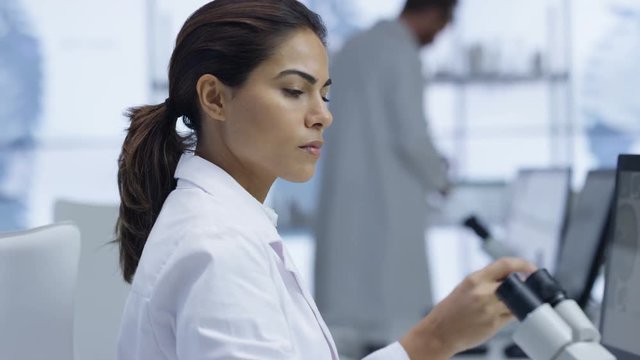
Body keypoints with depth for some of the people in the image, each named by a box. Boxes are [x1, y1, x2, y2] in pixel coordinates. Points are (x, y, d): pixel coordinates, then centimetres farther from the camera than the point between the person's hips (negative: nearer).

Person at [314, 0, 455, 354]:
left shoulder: (351, 49, 15)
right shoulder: (402, 52, -9)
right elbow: (411, 135, -14)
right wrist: (439, 178, 4)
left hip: (341, 197, 8)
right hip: (387, 202, -8)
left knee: (343, 323, 6)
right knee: (393, 324, -4)